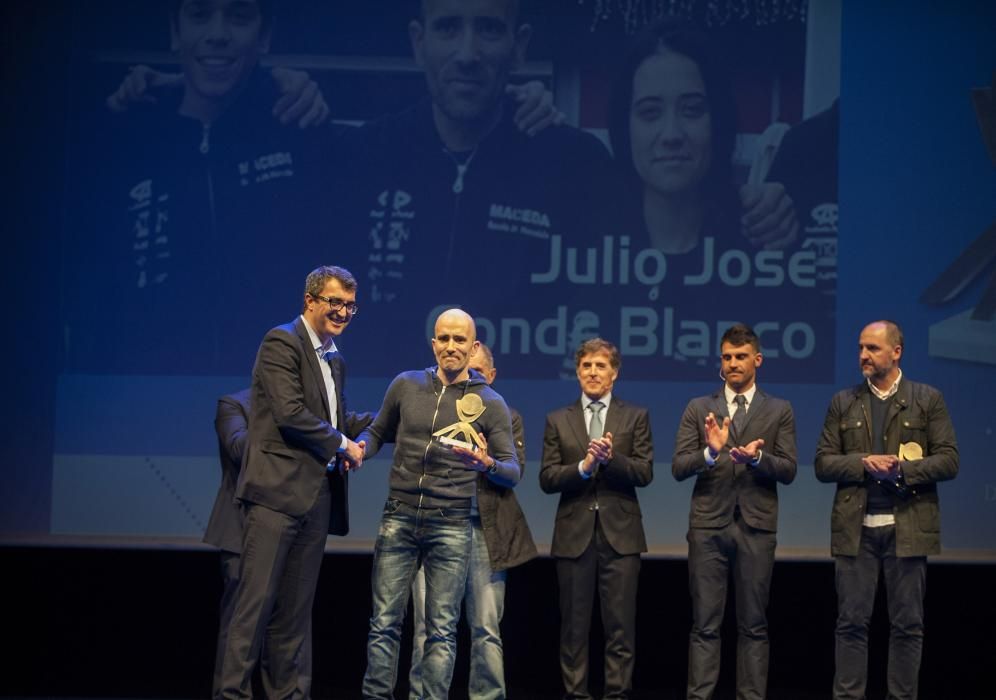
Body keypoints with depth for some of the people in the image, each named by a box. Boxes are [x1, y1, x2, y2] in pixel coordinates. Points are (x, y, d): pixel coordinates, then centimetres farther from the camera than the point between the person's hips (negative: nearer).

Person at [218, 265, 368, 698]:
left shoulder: (335, 360, 20)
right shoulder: (282, 342, -6)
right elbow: (290, 413, -16)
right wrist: (343, 444, -6)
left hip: (318, 495, 8)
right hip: (278, 488, -8)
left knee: (297, 606, 9)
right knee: (257, 598, -9)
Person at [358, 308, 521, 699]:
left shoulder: (490, 404, 1)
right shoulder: (405, 386, 6)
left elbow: (513, 472, 1)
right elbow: (379, 432, 20)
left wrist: (487, 464, -21)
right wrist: (359, 448, -3)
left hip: (451, 525, -1)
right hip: (399, 519, 2)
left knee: (441, 629, 1)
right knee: (385, 622, 2)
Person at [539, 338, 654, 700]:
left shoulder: (636, 417, 7)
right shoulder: (558, 420, 9)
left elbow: (644, 473, -3)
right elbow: (547, 479, 1)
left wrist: (611, 458, -19)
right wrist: (584, 466, -15)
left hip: (620, 532, -1)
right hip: (574, 533, 1)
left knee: (621, 626, -1)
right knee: (574, 625, 4)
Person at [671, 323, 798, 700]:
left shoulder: (780, 411, 7)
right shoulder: (698, 408, 8)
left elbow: (788, 471, 0)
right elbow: (678, 468, 0)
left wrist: (757, 458, -19)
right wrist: (710, 452, -19)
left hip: (756, 526, 0)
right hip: (708, 525, 0)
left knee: (753, 624, 4)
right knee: (705, 624, 1)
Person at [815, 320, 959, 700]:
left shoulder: (928, 399, 5)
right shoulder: (843, 402, 10)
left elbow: (948, 461, -1)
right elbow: (823, 464, 6)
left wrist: (900, 470, -15)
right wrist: (864, 463, -12)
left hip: (908, 528, -1)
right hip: (856, 529, 1)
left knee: (907, 625, 4)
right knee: (851, 622, 1)